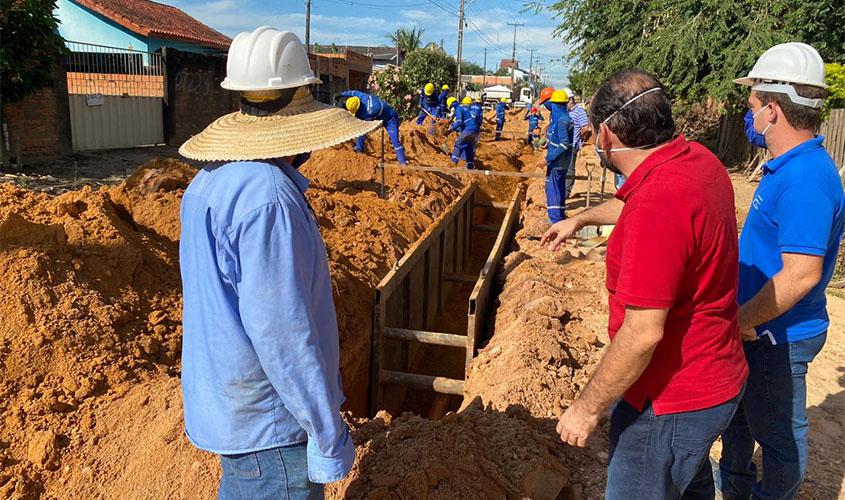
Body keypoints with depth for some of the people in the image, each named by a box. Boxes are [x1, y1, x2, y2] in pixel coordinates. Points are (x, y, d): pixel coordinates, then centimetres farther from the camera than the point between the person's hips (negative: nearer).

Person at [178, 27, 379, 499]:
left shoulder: (210, 181, 4)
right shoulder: (267, 196, -27)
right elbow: (282, 332, -27)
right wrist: (329, 435, -18)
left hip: (224, 404, 9)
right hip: (270, 426, -9)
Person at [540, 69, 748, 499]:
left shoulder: (657, 207, -33)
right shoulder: (698, 159, -3)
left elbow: (643, 334, -31)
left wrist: (587, 408, -19)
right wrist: (580, 219, 34)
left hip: (672, 400, -9)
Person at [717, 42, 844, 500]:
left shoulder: (805, 180, -27)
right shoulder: (788, 166, 5)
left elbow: (801, 274, -31)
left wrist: (741, 321, -21)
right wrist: (739, 317, 16)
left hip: (779, 335, -10)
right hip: (755, 325, 10)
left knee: (777, 431, 11)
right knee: (736, 407, 27)